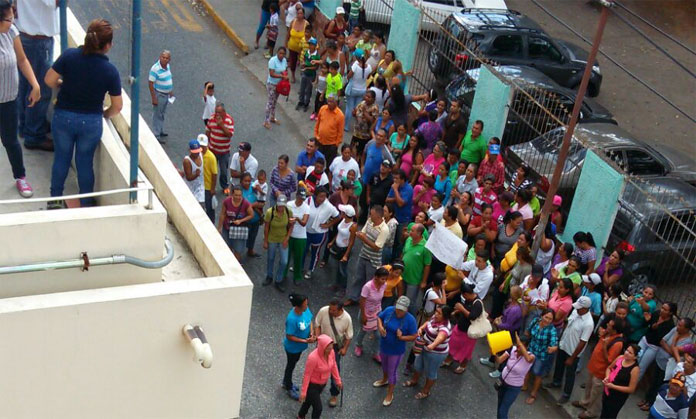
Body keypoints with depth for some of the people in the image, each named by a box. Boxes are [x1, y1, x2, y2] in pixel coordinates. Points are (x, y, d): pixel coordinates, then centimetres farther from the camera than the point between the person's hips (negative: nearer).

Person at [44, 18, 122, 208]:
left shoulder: (69, 56, -14)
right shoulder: (110, 71, -15)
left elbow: (49, 80, -7)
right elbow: (117, 106, -7)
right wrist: (104, 114, 14)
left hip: (63, 117, 1)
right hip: (92, 121, -1)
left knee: (61, 158, 18)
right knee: (85, 162, 15)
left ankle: (55, 199, 31)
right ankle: (86, 203, 27)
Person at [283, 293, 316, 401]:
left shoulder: (305, 309, -17)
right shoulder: (292, 319, -38)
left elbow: (310, 321, 2)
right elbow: (289, 337, -28)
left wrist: (311, 333, -14)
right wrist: (305, 341, -27)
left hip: (300, 345, 7)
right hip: (292, 347, -7)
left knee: (293, 363, 28)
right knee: (291, 365, 17)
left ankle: (286, 382, 53)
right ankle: (289, 389, 41)